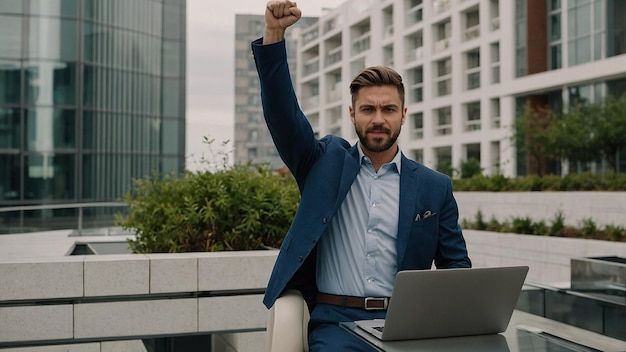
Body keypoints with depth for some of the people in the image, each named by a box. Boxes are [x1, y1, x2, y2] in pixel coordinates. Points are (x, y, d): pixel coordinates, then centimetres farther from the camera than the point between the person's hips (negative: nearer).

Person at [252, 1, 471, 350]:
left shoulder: (435, 187, 9)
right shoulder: (327, 161, 8)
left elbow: (456, 263, 12)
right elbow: (283, 113, -4)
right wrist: (274, 34, -15)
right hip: (337, 321, -1)